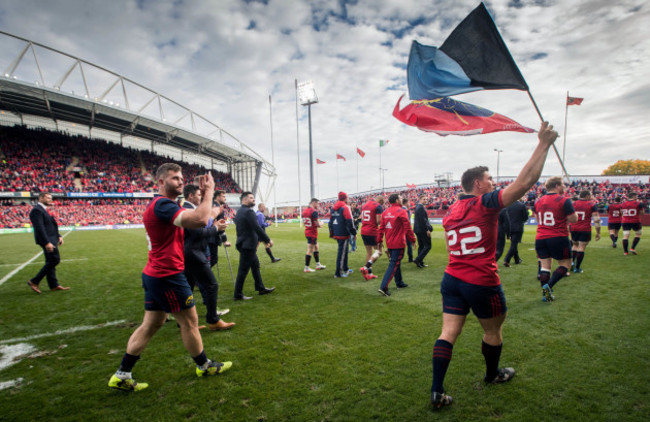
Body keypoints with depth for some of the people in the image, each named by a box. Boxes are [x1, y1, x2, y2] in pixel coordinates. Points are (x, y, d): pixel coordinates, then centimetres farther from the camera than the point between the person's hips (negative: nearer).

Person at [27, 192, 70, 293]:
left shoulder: (43, 210, 18)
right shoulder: (37, 210, -14)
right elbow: (39, 228, -22)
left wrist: (58, 236, 14)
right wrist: (47, 242, -26)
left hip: (51, 240, 11)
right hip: (47, 240, -11)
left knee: (50, 262, 11)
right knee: (55, 260, -10)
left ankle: (54, 285, 17)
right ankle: (34, 281, 0)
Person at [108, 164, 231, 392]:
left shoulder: (161, 204, 14)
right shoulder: (162, 204, -21)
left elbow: (194, 217, 15)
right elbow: (199, 220, -34)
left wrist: (204, 195, 3)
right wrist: (209, 191, -22)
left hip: (156, 274, 10)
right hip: (168, 276, -10)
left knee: (151, 324, 17)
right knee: (189, 322, 7)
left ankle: (121, 375, 25)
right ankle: (204, 366, 26)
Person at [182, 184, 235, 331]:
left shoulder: (185, 209, 16)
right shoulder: (190, 210, -16)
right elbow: (198, 233, -22)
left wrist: (213, 226, 7)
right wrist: (215, 228, -7)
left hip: (188, 255, 11)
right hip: (193, 254, -11)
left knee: (188, 287, 17)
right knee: (212, 285, -3)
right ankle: (213, 321, 5)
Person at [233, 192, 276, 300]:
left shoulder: (239, 211, 13)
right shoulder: (249, 212, -18)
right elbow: (257, 228, -22)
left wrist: (260, 239, 19)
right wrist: (268, 240, -12)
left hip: (244, 243, 10)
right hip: (247, 245, -10)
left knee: (255, 266, 19)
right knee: (243, 270, -1)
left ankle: (261, 288, 30)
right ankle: (238, 294, 9)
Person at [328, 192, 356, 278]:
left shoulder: (333, 208, 11)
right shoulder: (345, 207, -13)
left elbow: (330, 222, 16)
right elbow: (349, 222, -15)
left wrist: (332, 234, 24)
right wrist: (354, 233, -6)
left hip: (337, 234, 8)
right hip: (344, 234, -8)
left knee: (343, 251, 21)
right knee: (342, 252, -1)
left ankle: (345, 269, 34)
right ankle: (338, 273, 2)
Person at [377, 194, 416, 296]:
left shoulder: (385, 212, 6)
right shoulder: (402, 211, -12)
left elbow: (381, 228, 7)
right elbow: (407, 228, -12)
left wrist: (379, 240, 13)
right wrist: (413, 240, -2)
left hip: (389, 243, 7)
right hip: (398, 243, -7)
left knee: (395, 262, 21)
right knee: (393, 265, -5)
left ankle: (399, 283, 34)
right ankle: (383, 287, -11)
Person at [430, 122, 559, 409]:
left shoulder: (450, 212, 8)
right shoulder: (485, 203, -12)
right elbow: (524, 182, -16)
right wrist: (544, 144, -12)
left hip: (452, 279, 6)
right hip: (482, 283, -5)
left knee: (448, 333, 5)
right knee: (493, 331, 21)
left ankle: (437, 392, 6)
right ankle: (492, 375, 45)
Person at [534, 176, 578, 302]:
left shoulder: (538, 201, 7)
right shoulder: (564, 200, -9)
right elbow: (573, 219, -7)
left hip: (540, 238, 5)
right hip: (558, 238, -5)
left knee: (545, 265, 9)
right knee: (565, 264, 9)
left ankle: (545, 293, 10)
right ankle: (549, 286, -8)